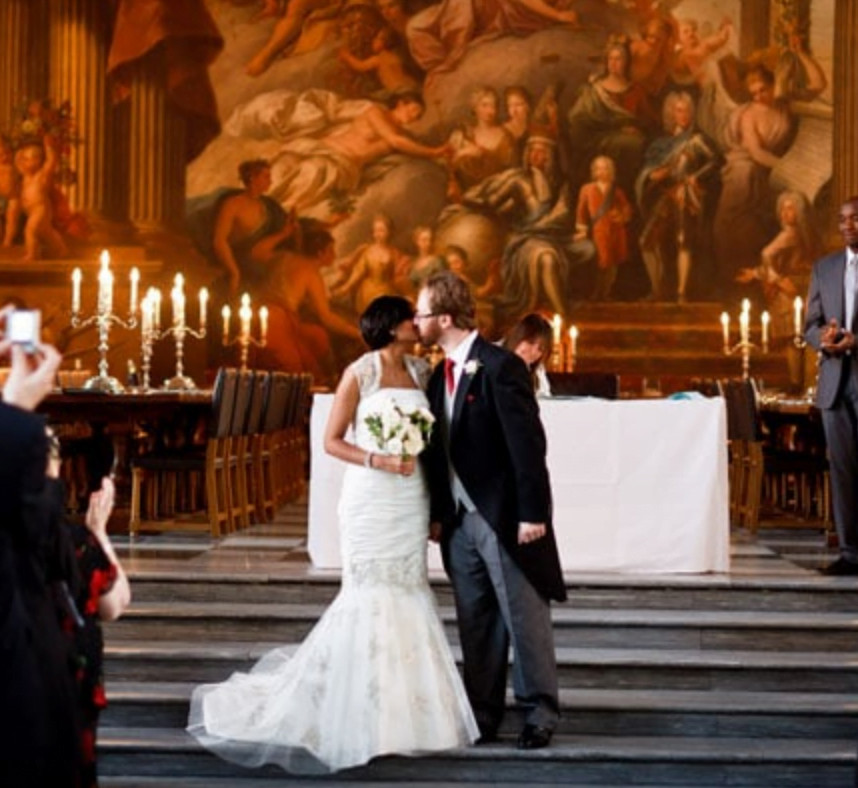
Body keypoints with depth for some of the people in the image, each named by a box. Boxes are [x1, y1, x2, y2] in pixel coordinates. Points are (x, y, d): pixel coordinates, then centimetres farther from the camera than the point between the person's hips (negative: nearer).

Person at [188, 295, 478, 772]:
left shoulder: (421, 372, 9)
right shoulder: (359, 374, -6)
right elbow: (332, 441, -5)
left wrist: (437, 507, 7)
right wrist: (379, 461, -20)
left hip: (412, 499, 5)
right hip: (372, 499, -5)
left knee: (407, 597, 6)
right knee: (371, 597, -3)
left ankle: (402, 710, 14)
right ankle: (364, 712, 9)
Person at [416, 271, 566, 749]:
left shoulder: (501, 368, -14)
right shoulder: (440, 377, 11)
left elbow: (528, 443, -16)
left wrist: (533, 513, -18)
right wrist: (437, 513, 12)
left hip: (506, 519, -7)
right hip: (460, 522, 8)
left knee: (525, 618, 2)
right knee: (476, 624, 12)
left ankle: (541, 713, 14)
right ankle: (482, 716, 22)